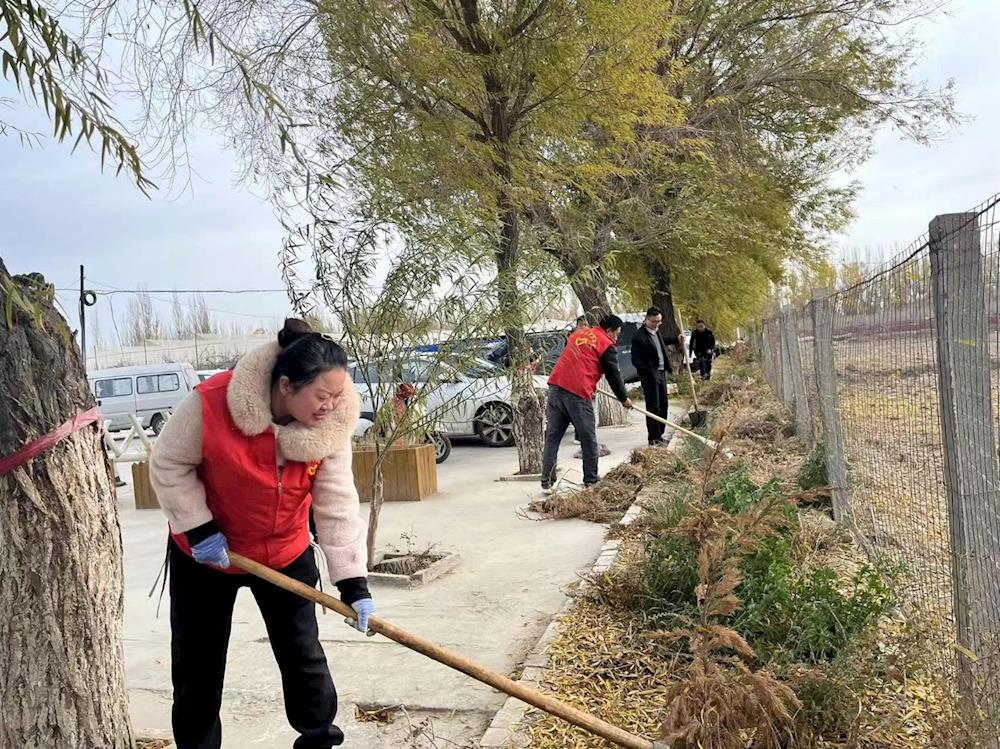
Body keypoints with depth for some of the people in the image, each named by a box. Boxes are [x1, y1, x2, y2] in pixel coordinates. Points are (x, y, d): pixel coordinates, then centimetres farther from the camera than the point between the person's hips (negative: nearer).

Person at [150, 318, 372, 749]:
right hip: (205, 553, -1)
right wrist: (199, 528, -19)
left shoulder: (332, 425, -21)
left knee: (303, 654, 8)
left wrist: (353, 583, -24)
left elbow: (338, 505, -20)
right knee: (198, 665, 11)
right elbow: (168, 467, -15)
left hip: (286, 553, 2)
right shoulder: (211, 403, -31)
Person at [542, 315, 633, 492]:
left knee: (552, 438, 7)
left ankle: (546, 482, 6)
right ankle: (591, 481, 14)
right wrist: (624, 399, 23)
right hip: (578, 393, -6)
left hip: (556, 386, 6)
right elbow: (614, 375, 8)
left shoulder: (578, 334, 23)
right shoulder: (607, 345, 4)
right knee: (589, 440, 7)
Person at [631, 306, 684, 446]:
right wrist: (650, 374, -24)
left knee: (663, 405, 12)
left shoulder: (656, 331, 9)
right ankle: (653, 439, 1)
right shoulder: (640, 337, -18)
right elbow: (636, 361, -19)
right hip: (650, 375, -9)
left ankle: (659, 435, 22)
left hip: (661, 373, 9)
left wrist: (676, 339, 33)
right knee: (653, 407, -6)